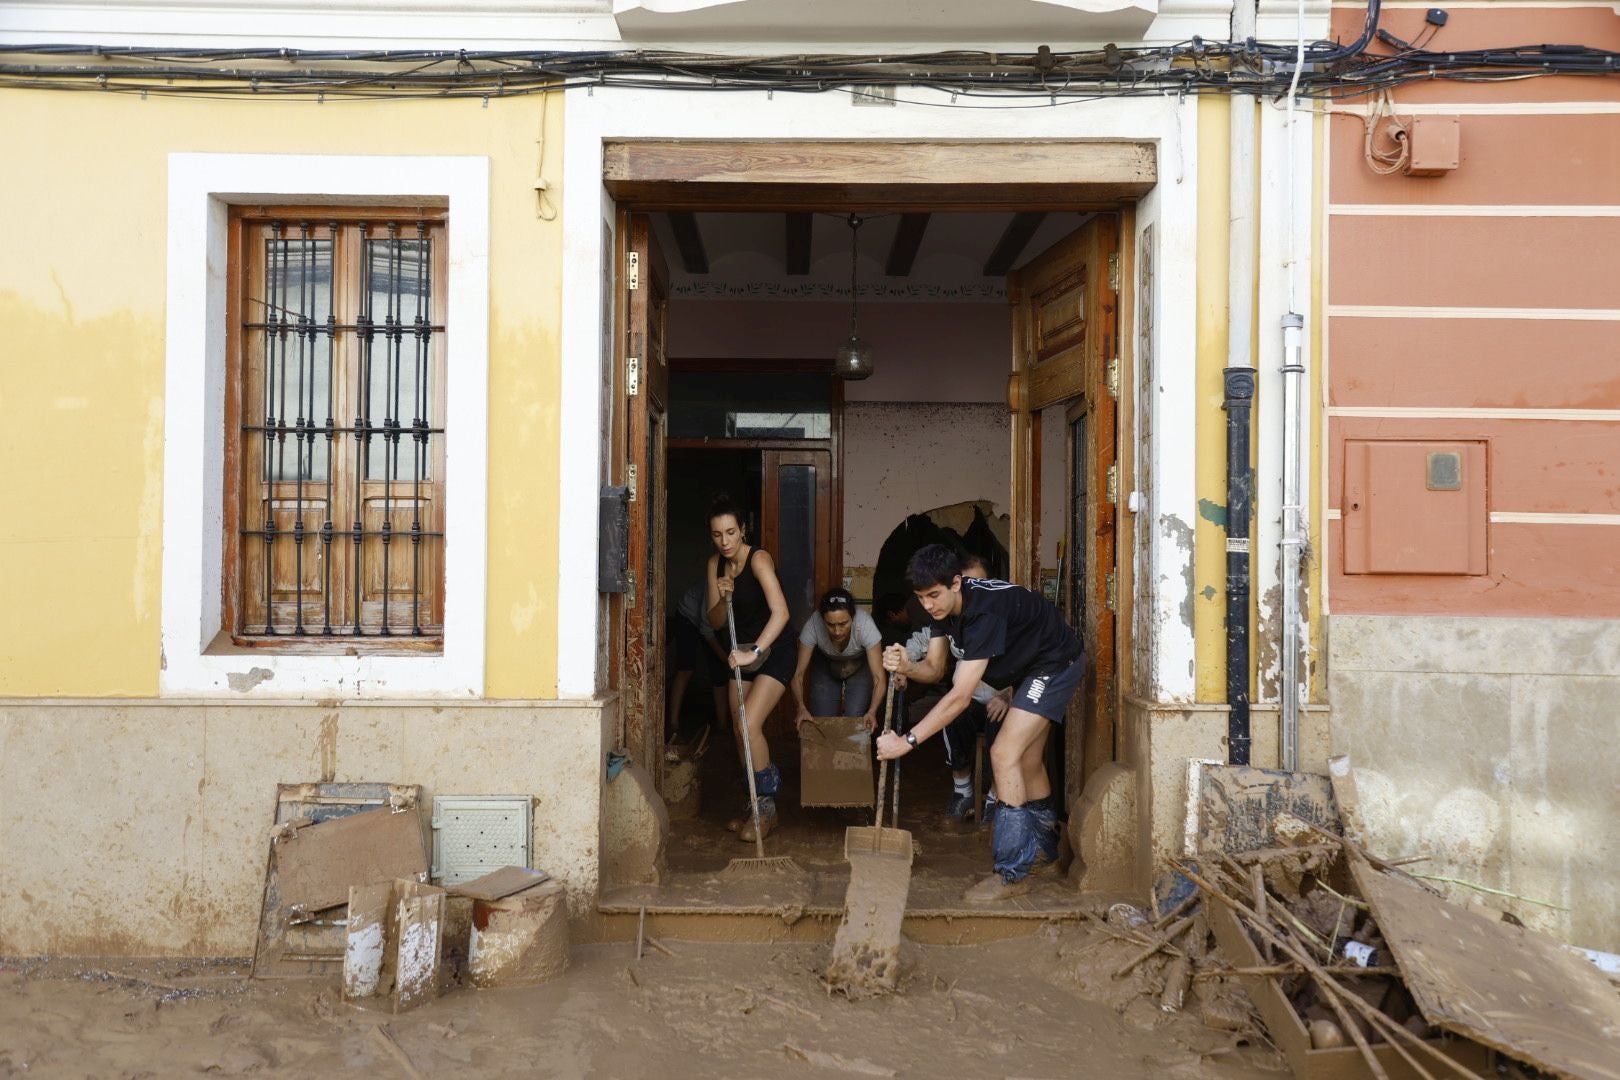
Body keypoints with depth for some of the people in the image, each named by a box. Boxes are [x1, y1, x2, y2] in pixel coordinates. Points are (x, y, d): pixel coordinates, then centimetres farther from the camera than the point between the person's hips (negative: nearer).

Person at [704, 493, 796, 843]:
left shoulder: (759, 559, -21)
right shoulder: (715, 564, 1)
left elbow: (780, 612, -34)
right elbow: (715, 623, 2)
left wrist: (754, 651, -43)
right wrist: (723, 598, -19)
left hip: (773, 654, -7)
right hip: (741, 655, 7)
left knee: (749, 725, -18)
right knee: (739, 730, 7)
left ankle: (767, 806, -4)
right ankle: (757, 806, 20)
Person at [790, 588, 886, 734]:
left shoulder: (865, 624, -38)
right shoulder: (813, 625, -36)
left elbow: (879, 677, -35)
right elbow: (798, 673, -29)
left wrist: (872, 711, -51)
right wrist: (801, 707, -45)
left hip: (860, 667, -1)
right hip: (825, 666, 1)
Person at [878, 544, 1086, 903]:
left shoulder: (985, 610, -36)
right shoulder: (945, 608, -9)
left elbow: (960, 696, -39)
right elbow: (934, 670, -8)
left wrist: (907, 741, -39)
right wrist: (906, 667, -31)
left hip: (1057, 664, -10)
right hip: (1028, 669, 10)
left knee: (1004, 753, -18)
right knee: (1027, 762, 16)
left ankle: (1012, 873, -13)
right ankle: (1044, 853, 34)